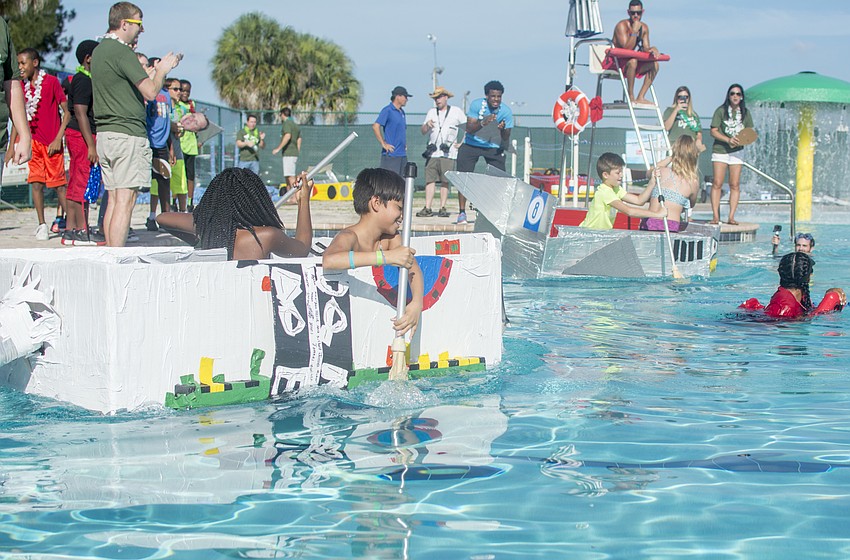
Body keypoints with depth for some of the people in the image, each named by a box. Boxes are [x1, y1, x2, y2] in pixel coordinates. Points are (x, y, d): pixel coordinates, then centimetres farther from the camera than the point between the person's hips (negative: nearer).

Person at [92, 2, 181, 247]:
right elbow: (150, 92, -15)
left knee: (113, 200, 11)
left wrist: (157, 68, 25)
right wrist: (161, 71, 4)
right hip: (127, 134, -10)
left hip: (104, 133, 10)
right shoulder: (122, 52, -12)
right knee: (125, 201, -10)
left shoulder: (99, 51, 17)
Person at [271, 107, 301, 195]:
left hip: (288, 153, -9)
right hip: (295, 153, 9)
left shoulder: (286, 123, -6)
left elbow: (288, 136, -22)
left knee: (290, 176, -13)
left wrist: (278, 148, -20)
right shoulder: (296, 125, 21)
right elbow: (299, 141, 22)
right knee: (287, 176, 13)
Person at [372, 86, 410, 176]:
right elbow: (375, 126, -18)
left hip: (402, 154, 9)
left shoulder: (402, 112, 18)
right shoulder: (387, 110, -8)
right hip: (391, 154, -9)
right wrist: (383, 144, -17)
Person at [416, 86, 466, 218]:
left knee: (445, 181, -3)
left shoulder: (456, 111, 6)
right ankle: (427, 208, -5)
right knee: (430, 180, -4)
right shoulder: (432, 111, 15)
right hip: (432, 152, 3)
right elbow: (423, 131, 12)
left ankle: (442, 208, 2)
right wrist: (427, 124, -9)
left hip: (448, 153, -3)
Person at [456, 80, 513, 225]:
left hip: (494, 147, 1)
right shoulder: (476, 105, -16)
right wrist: (483, 123, -37)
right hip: (471, 145, -1)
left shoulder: (506, 111, -13)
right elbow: (469, 129, -20)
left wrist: (503, 129, -33)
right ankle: (462, 212, 0)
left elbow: (505, 138, -11)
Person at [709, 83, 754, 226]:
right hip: (720, 150, -3)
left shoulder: (745, 113, 9)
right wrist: (728, 140, -16)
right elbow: (713, 131, -3)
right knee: (717, 183, -9)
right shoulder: (721, 111, 0)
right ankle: (715, 216, -8)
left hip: (737, 151, 3)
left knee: (735, 185, -2)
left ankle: (731, 217, 1)